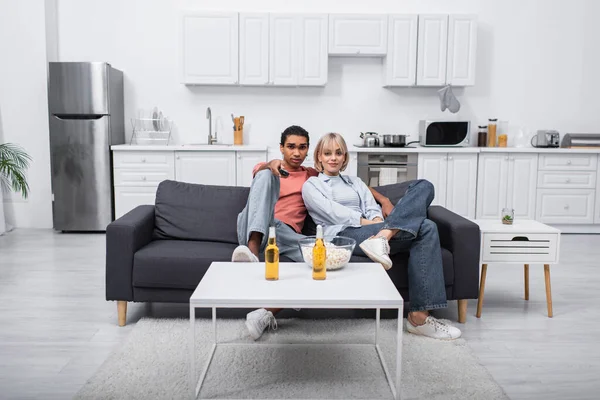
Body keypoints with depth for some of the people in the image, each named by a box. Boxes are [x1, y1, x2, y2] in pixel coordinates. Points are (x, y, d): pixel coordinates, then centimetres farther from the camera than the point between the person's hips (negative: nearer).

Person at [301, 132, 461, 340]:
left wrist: (380, 224, -9)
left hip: (371, 232, 7)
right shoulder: (311, 185, 15)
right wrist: (368, 223, -13)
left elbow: (372, 209, 15)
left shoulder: (356, 182, 32)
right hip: (344, 236, -6)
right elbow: (335, 213, -2)